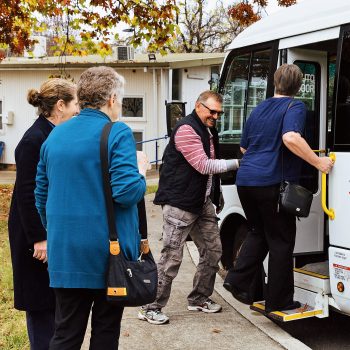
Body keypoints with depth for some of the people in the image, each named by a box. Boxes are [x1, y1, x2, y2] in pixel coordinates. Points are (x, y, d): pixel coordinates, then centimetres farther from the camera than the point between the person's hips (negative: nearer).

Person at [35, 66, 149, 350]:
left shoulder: (55, 135, 9)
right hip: (108, 251, -5)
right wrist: (141, 171, 1)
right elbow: (127, 193, -19)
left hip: (64, 251, 5)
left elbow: (41, 195, 14)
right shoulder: (117, 133, -11)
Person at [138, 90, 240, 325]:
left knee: (213, 251, 11)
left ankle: (199, 299, 26)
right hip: (180, 203, -9)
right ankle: (151, 308, 0)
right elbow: (203, 166, -20)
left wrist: (217, 194, 23)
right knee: (172, 257, -9)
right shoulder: (186, 129, -14)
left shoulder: (210, 131, 17)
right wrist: (236, 163, -17)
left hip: (203, 203, 9)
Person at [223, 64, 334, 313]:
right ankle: (278, 302, 10)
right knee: (281, 242, 5)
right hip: (273, 181, -6)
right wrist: (318, 162, -19)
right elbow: (291, 138, -25)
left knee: (258, 233, 21)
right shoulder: (295, 107, -4)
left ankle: (238, 280, 9)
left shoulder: (259, 109, 17)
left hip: (246, 180, 6)